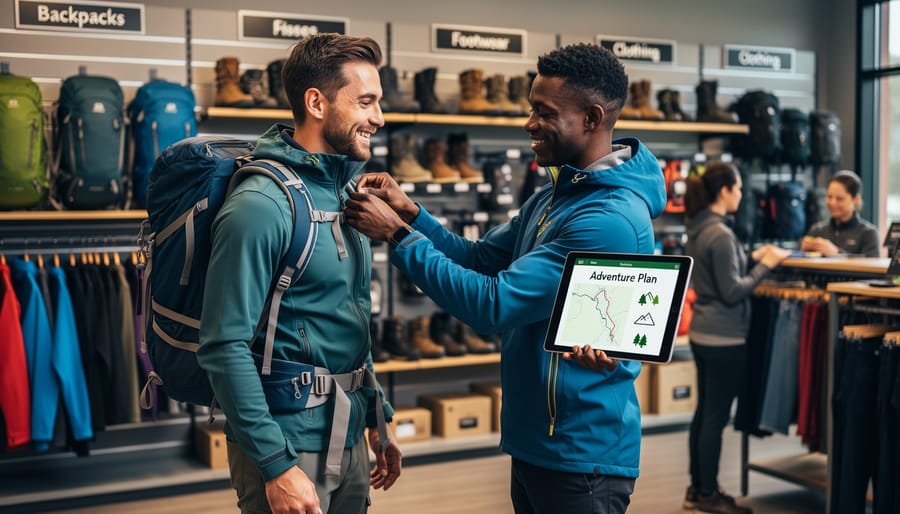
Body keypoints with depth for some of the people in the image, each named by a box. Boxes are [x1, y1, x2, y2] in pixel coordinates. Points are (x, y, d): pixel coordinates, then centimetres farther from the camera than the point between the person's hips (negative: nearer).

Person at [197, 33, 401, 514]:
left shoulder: (345, 192, 7)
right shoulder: (261, 204, -19)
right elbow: (225, 347, -22)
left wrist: (377, 420, 16)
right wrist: (277, 465, -22)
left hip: (349, 438, 8)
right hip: (289, 440, -8)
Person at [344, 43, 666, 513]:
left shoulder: (611, 219, -26)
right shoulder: (553, 195, 7)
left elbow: (493, 306, -27)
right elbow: (480, 259, 10)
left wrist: (397, 235, -22)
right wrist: (410, 213, -6)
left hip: (580, 452, -9)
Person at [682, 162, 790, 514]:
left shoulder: (697, 229, 9)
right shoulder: (721, 235, -19)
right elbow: (732, 292, -18)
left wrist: (751, 258, 16)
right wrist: (765, 265, -9)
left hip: (702, 333, 9)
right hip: (724, 338, -9)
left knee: (704, 411, 15)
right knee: (717, 415, 0)